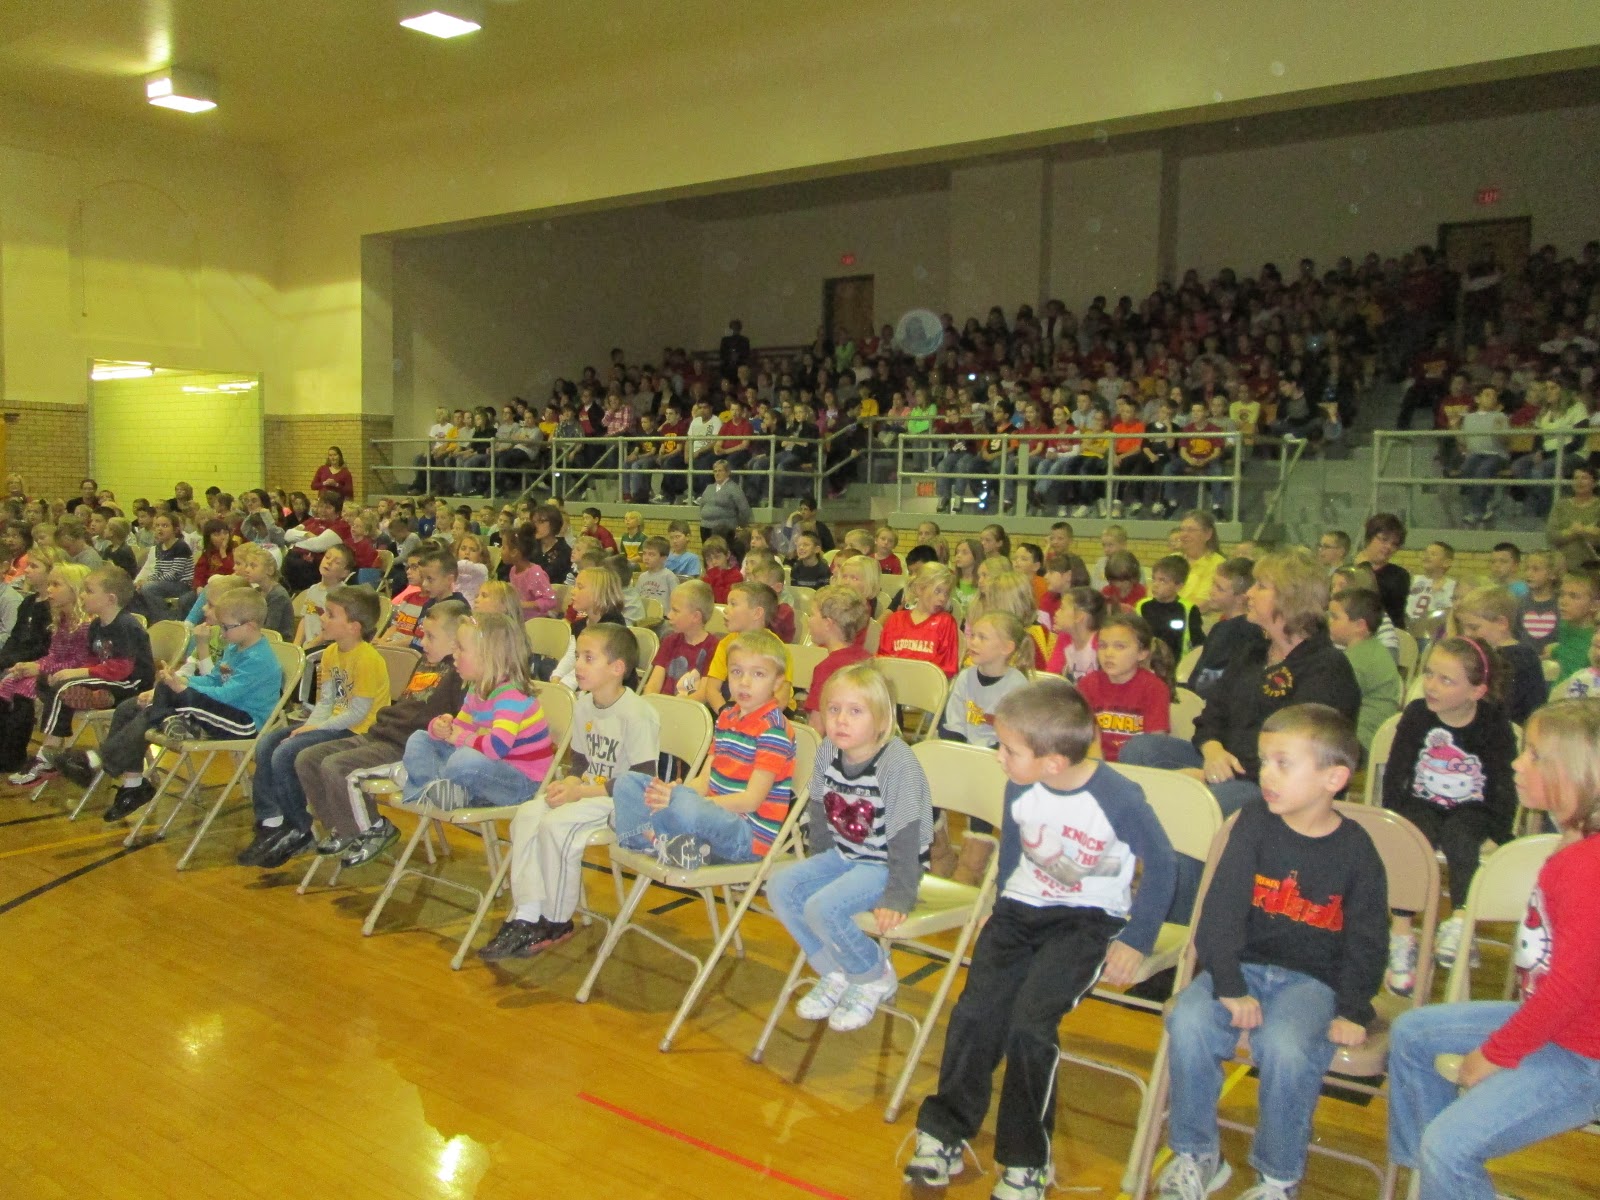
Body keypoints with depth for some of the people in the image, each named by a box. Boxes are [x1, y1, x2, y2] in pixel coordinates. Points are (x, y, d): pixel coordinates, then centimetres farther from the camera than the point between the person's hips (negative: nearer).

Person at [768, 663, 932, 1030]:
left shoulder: (898, 763, -25)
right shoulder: (828, 753, -4)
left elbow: (905, 838, -22)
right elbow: (820, 817, 9)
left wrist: (897, 897, -22)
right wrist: (816, 866, 13)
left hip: (888, 864, -7)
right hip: (843, 855, 8)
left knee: (822, 907, -26)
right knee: (780, 888, -8)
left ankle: (875, 979, 3)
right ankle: (834, 974, 9)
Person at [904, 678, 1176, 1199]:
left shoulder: (1119, 798, -20)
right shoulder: (1019, 790, -6)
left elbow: (1160, 864, -7)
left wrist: (1135, 941, -8)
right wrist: (1004, 903, 16)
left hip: (1090, 920, -4)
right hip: (1022, 908, 5)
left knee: (1030, 1021, -22)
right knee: (975, 1011, -14)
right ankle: (942, 1135, 4)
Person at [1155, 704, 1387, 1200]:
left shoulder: (1356, 850, -2)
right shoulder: (1255, 822, -2)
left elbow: (1366, 942, 3)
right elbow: (1223, 907, -8)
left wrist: (1353, 1012, -9)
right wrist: (1229, 987, -18)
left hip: (1312, 978, -2)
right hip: (1244, 963, 2)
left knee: (1286, 1049, -31)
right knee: (1189, 1024, -25)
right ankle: (1196, 1155, -1)